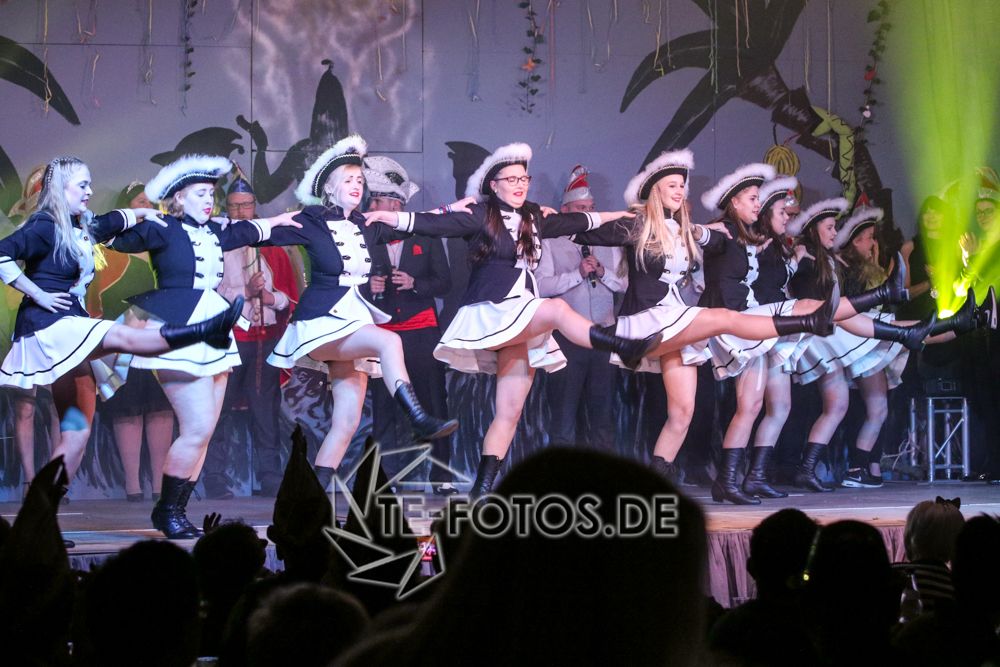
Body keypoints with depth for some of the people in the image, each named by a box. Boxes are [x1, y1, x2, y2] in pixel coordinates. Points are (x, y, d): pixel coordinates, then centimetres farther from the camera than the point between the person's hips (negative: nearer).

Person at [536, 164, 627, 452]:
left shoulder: (608, 243, 12)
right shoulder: (550, 244, 2)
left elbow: (625, 285, 7)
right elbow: (541, 286, -11)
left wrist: (602, 272, -10)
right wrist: (577, 274, -15)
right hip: (567, 336, -3)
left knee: (602, 407, 7)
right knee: (564, 406, 0)